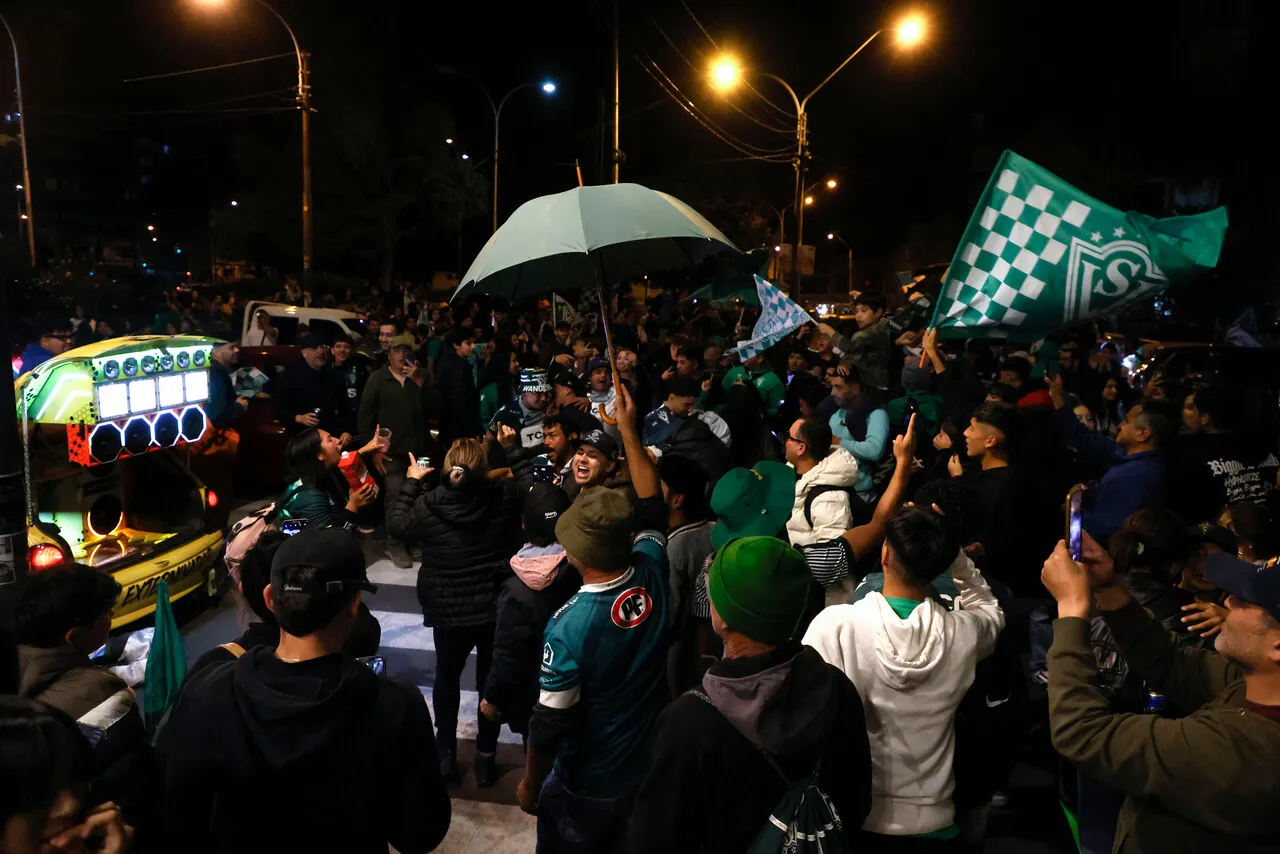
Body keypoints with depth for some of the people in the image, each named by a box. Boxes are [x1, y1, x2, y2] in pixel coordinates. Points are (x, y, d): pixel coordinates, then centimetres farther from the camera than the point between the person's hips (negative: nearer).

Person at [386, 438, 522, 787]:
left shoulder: (428, 506, -15)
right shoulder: (506, 496, -14)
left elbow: (396, 525, 3)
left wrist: (411, 481, 12)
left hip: (449, 609, 0)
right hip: (497, 605, 0)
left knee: (447, 677, 22)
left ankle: (446, 753, 31)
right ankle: (485, 757, 24)